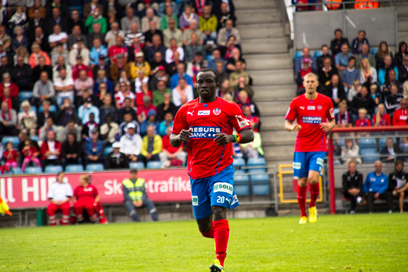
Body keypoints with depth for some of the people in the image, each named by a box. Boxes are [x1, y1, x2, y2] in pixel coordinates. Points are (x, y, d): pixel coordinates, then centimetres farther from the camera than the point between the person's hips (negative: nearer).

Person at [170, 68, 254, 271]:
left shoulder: (228, 108, 1)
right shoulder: (185, 110, 9)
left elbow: (249, 134, -3)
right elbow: (172, 140, 13)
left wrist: (231, 138, -23)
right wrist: (179, 137, -11)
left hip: (221, 169, -3)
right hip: (197, 173, 3)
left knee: (218, 210, -21)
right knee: (204, 226, 6)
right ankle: (220, 238, 39)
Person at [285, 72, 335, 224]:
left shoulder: (326, 101, 3)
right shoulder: (296, 102, 2)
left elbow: (332, 121, 14)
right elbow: (287, 123, 5)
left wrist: (329, 126, -10)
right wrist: (292, 127, -18)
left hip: (318, 147, -1)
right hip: (301, 147, 1)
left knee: (313, 178, -18)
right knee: (302, 182, 1)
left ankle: (312, 206, 9)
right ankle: (303, 215, 18)